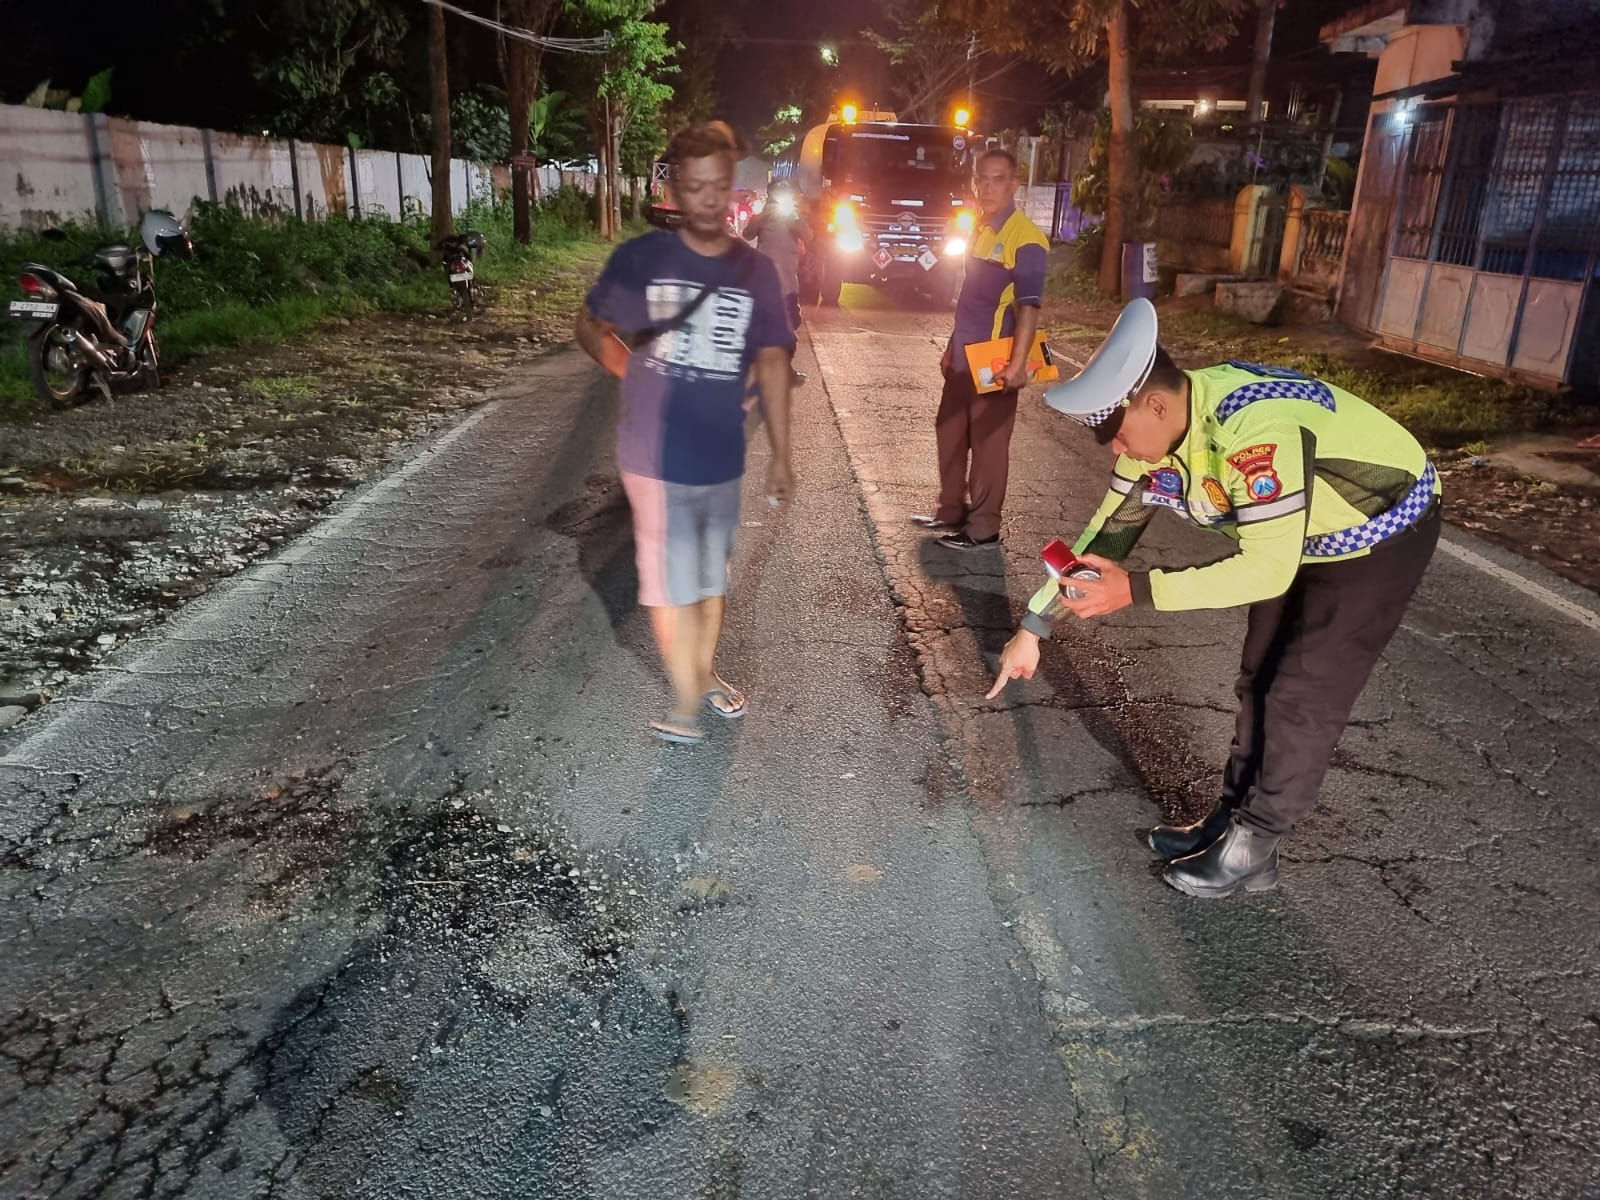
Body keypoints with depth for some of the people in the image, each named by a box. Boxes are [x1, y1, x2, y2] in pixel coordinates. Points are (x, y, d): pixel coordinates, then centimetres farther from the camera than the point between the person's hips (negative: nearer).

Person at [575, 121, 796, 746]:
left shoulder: (756, 271, -1)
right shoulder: (640, 258, -9)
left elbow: (772, 362, 2)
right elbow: (590, 327, 6)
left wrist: (781, 455, 1)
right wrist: (635, 373, -8)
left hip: (723, 455, 3)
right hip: (657, 456, -3)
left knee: (712, 575, 19)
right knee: (673, 583, 2)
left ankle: (706, 673, 40)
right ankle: (687, 698, 20)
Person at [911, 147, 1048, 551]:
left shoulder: (1024, 238, -15)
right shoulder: (979, 229, 12)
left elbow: (1029, 306, -21)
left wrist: (1017, 364, -27)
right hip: (963, 357, 9)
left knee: (988, 445, 0)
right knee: (949, 434, 16)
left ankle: (983, 528, 9)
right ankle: (951, 511, 30)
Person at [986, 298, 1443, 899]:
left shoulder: (1255, 430, -40)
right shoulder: (1156, 426, -14)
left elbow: (1267, 569, -38)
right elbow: (1106, 531, -6)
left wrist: (1134, 589, -39)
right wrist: (1032, 628, -8)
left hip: (1384, 531, -8)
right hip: (1302, 537, 8)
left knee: (1302, 698, -5)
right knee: (1259, 680, 12)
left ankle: (1252, 847, 9)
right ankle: (1234, 816, 26)